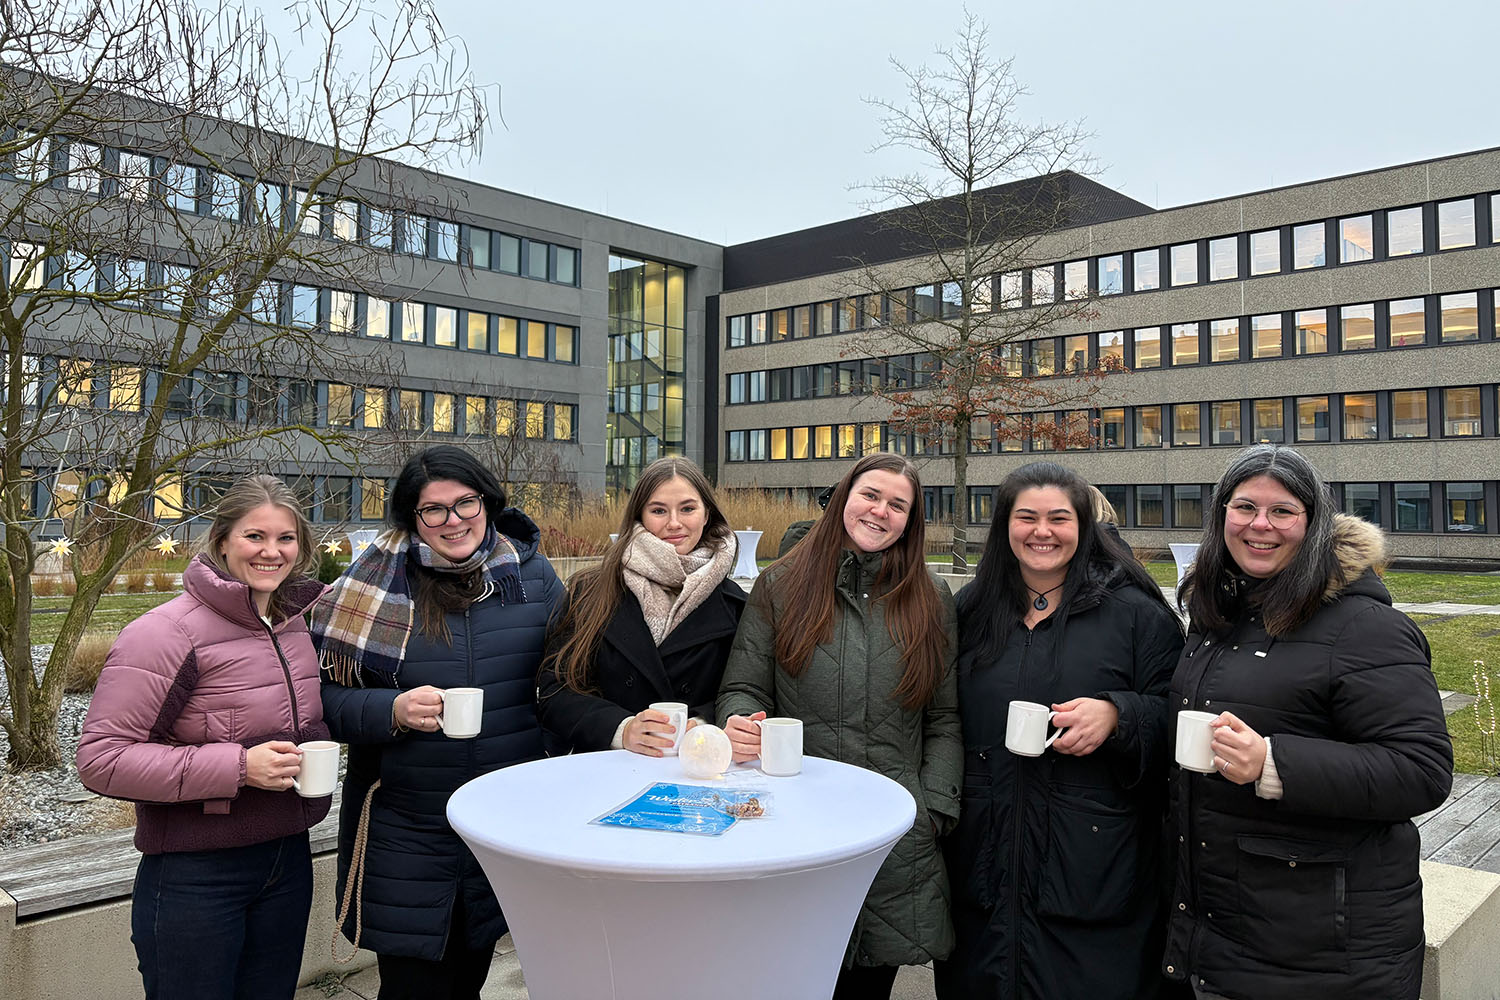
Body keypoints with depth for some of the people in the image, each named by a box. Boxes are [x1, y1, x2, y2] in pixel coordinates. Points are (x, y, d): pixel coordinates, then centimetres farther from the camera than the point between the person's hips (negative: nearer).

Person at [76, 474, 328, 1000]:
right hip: (195, 875, -6)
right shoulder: (169, 632, -17)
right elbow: (101, 759, -20)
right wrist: (238, 767, -25)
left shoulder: (298, 621, 4)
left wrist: (316, 748, 2)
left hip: (288, 861, 6)